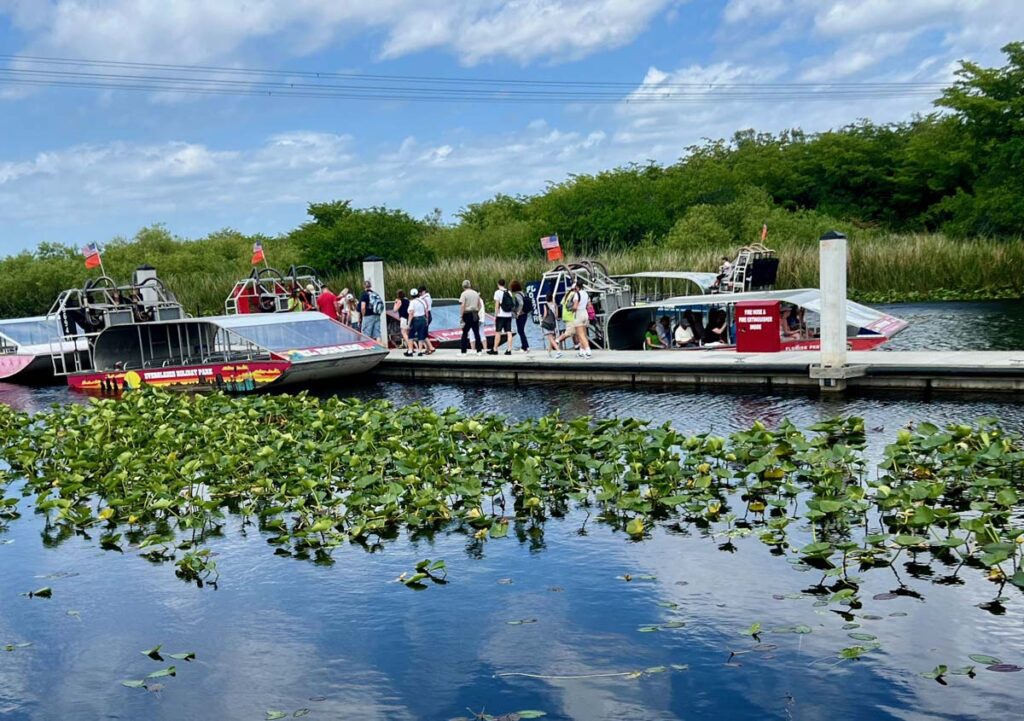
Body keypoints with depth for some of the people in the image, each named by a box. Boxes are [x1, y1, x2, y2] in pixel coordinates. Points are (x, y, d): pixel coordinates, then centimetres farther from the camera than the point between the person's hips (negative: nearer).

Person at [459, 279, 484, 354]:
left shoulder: (464, 294, -8)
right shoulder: (476, 293, 11)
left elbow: (462, 306, -16)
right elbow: (480, 305, 14)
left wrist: (461, 316, -14)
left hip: (467, 315, -5)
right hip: (475, 315, 5)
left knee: (465, 333, -1)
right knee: (476, 333, 9)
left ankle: (463, 351, -1)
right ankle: (479, 350, 9)